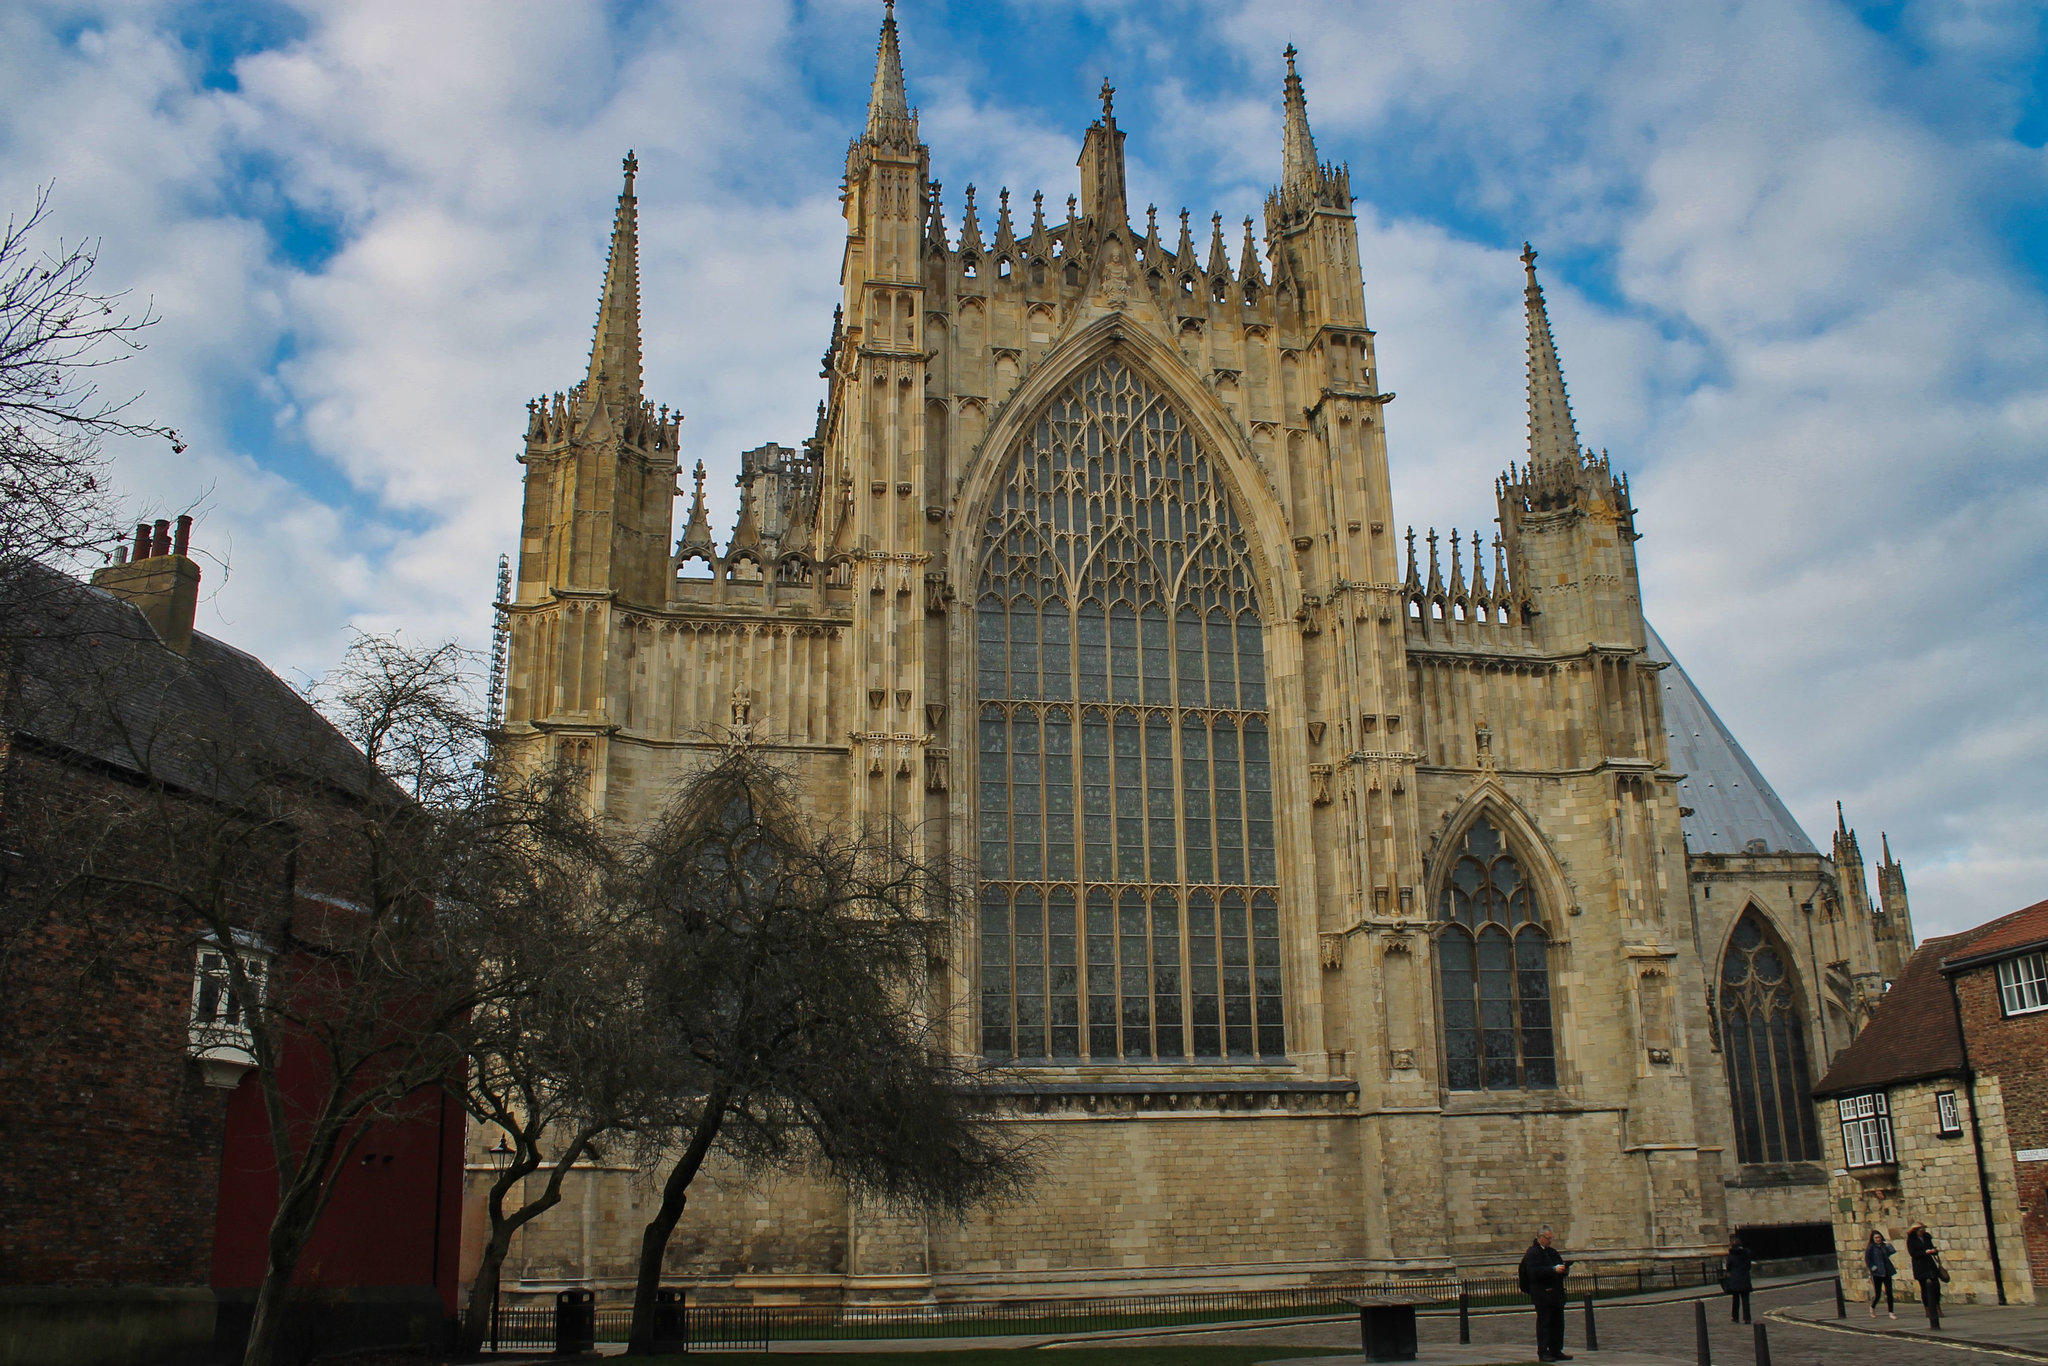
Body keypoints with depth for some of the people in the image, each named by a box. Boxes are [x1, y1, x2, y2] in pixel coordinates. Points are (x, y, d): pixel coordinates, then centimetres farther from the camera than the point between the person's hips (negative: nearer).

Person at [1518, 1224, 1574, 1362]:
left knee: (1558, 1323, 10)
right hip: (1542, 1295, -8)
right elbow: (1535, 1272, -21)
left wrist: (1565, 1270, 3)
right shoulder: (1532, 1253, -10)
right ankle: (1543, 1352, -2)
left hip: (1557, 1294, 8)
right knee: (1544, 1323, -5)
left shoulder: (1552, 1251, 19)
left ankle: (1556, 1351, 16)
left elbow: (1560, 1266, 26)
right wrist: (1554, 1269, -24)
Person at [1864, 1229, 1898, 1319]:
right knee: (1877, 1294, 1)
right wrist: (1872, 1267, -14)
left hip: (1887, 1272, 4)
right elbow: (1867, 1259, -6)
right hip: (1877, 1273, -4)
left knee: (1889, 1292, -1)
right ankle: (1872, 1307, 28)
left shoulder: (1884, 1246, 8)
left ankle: (1891, 1312, 8)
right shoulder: (1870, 1247, -5)